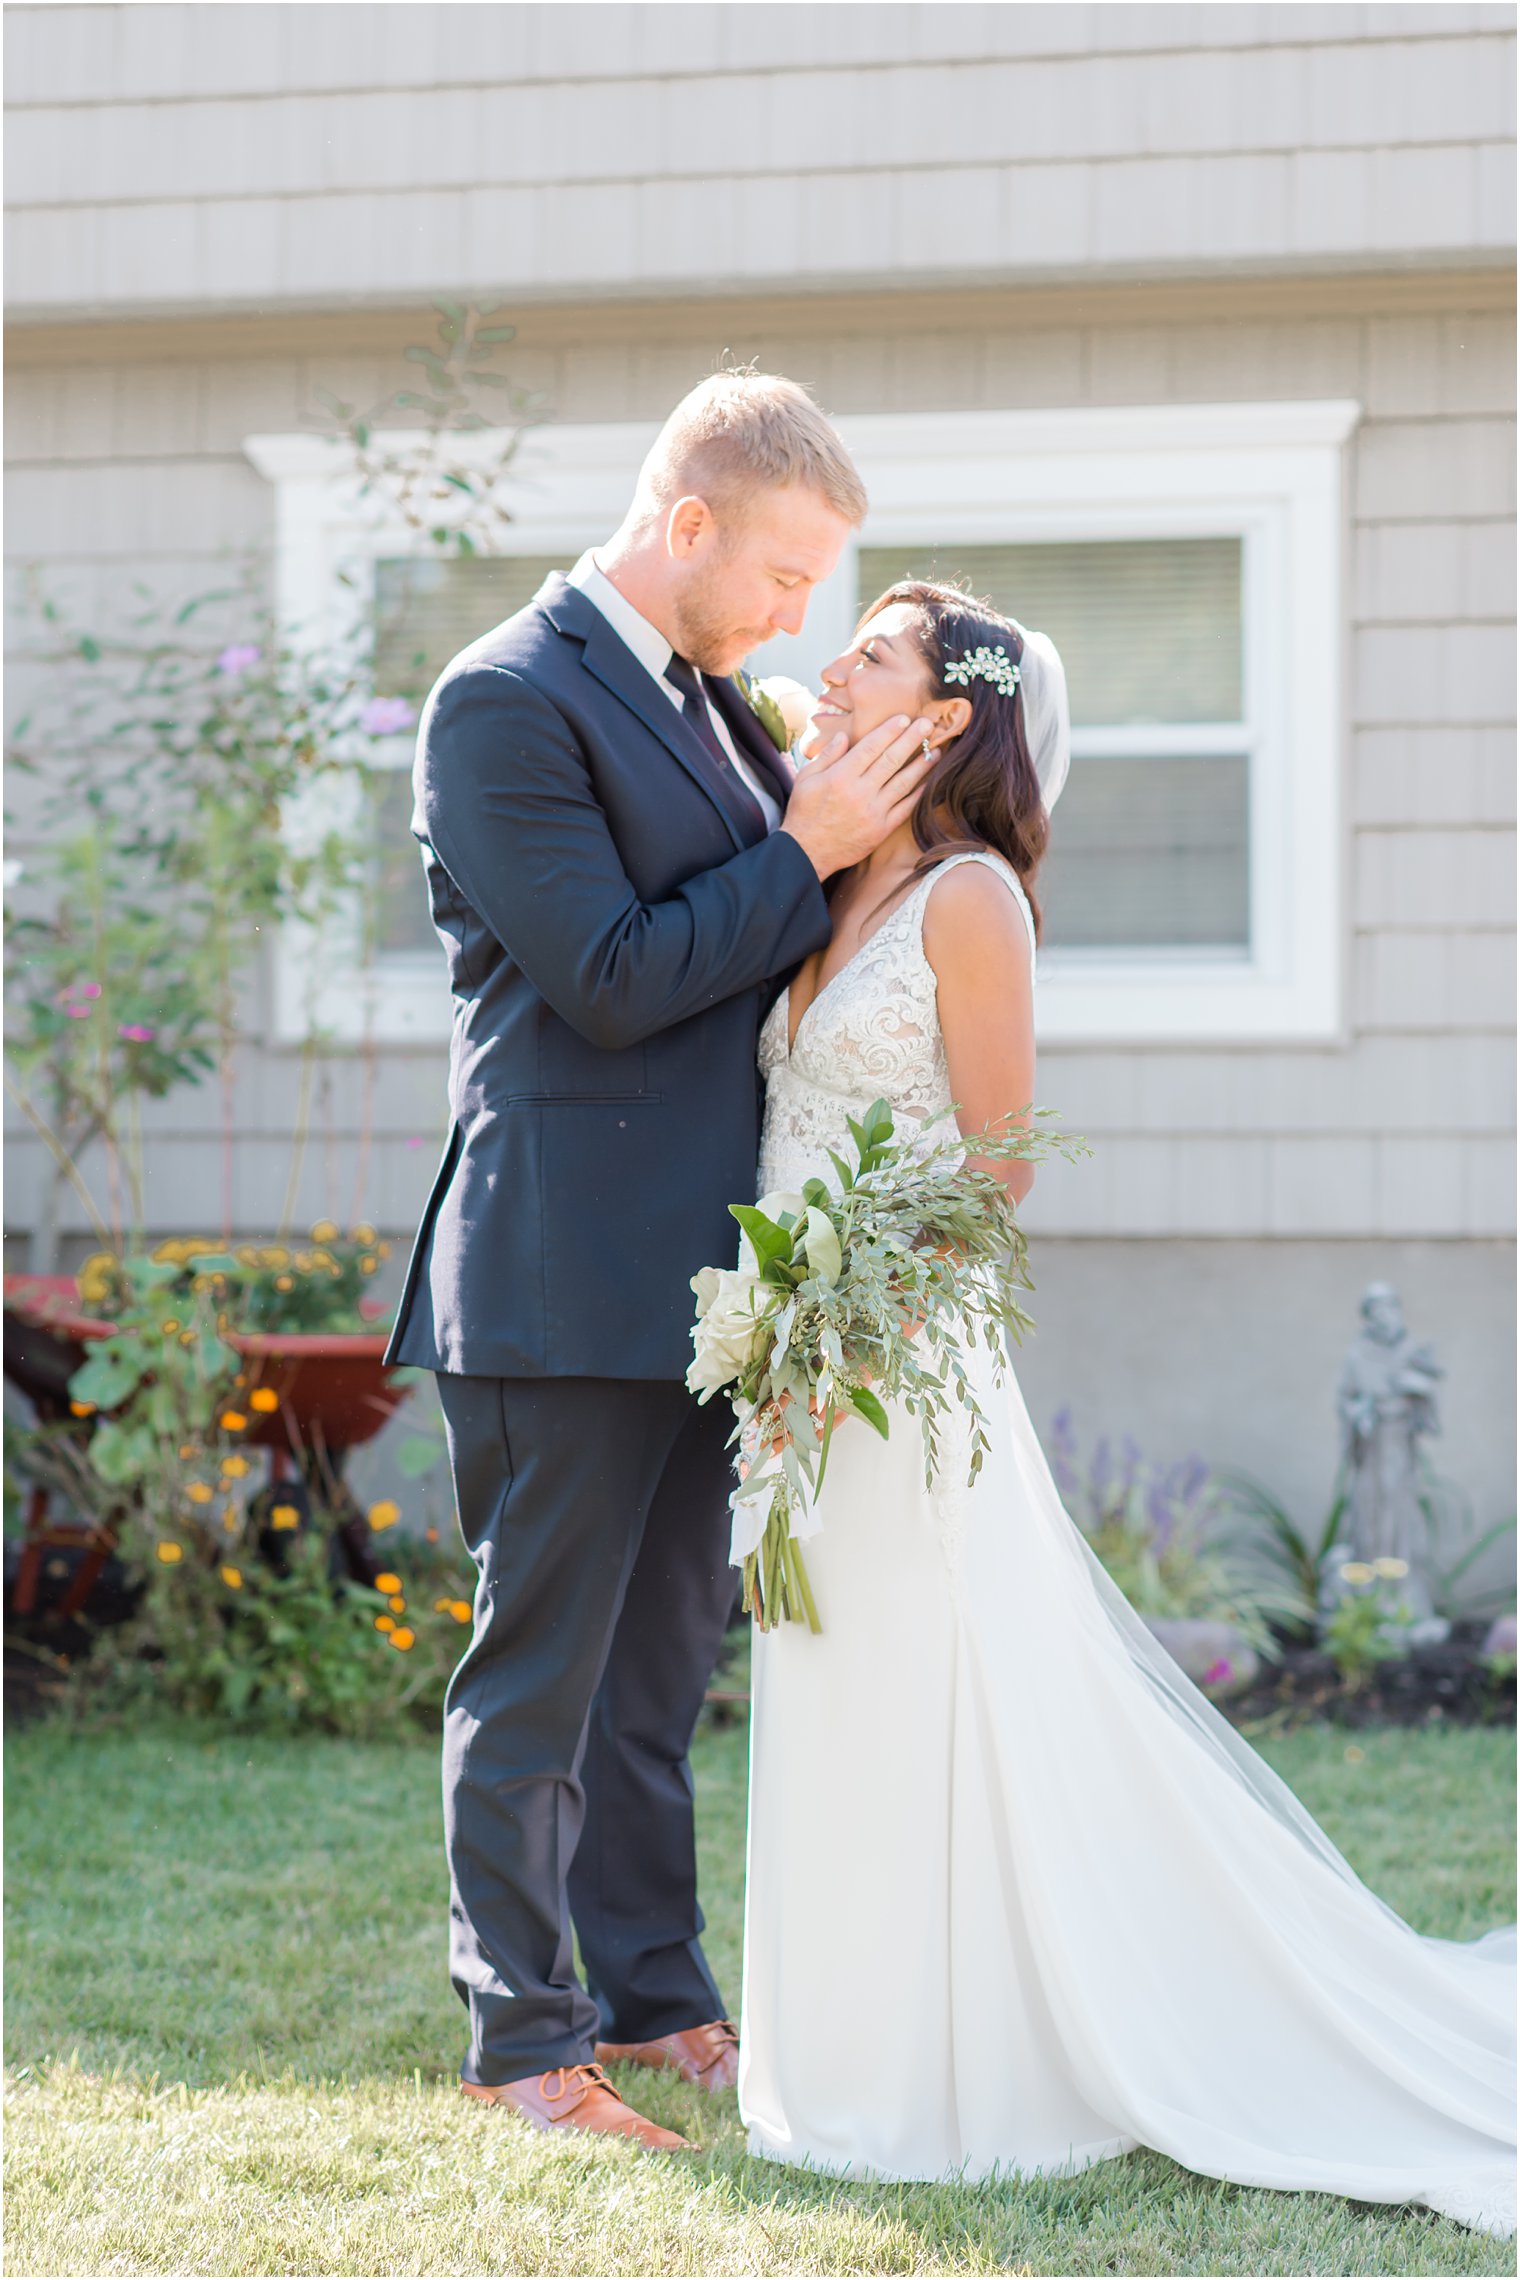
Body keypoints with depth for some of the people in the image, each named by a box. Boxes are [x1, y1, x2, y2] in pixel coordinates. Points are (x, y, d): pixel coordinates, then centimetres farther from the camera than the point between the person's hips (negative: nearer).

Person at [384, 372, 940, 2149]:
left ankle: (653, 1998, 27)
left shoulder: (702, 697, 14)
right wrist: (805, 854, -13)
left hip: (692, 1269, 9)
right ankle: (521, 2040, 10)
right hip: (564, 1275, -9)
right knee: (538, 1669, 1)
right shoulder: (506, 701, -13)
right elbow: (611, 980, -18)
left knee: (658, 1659, 16)